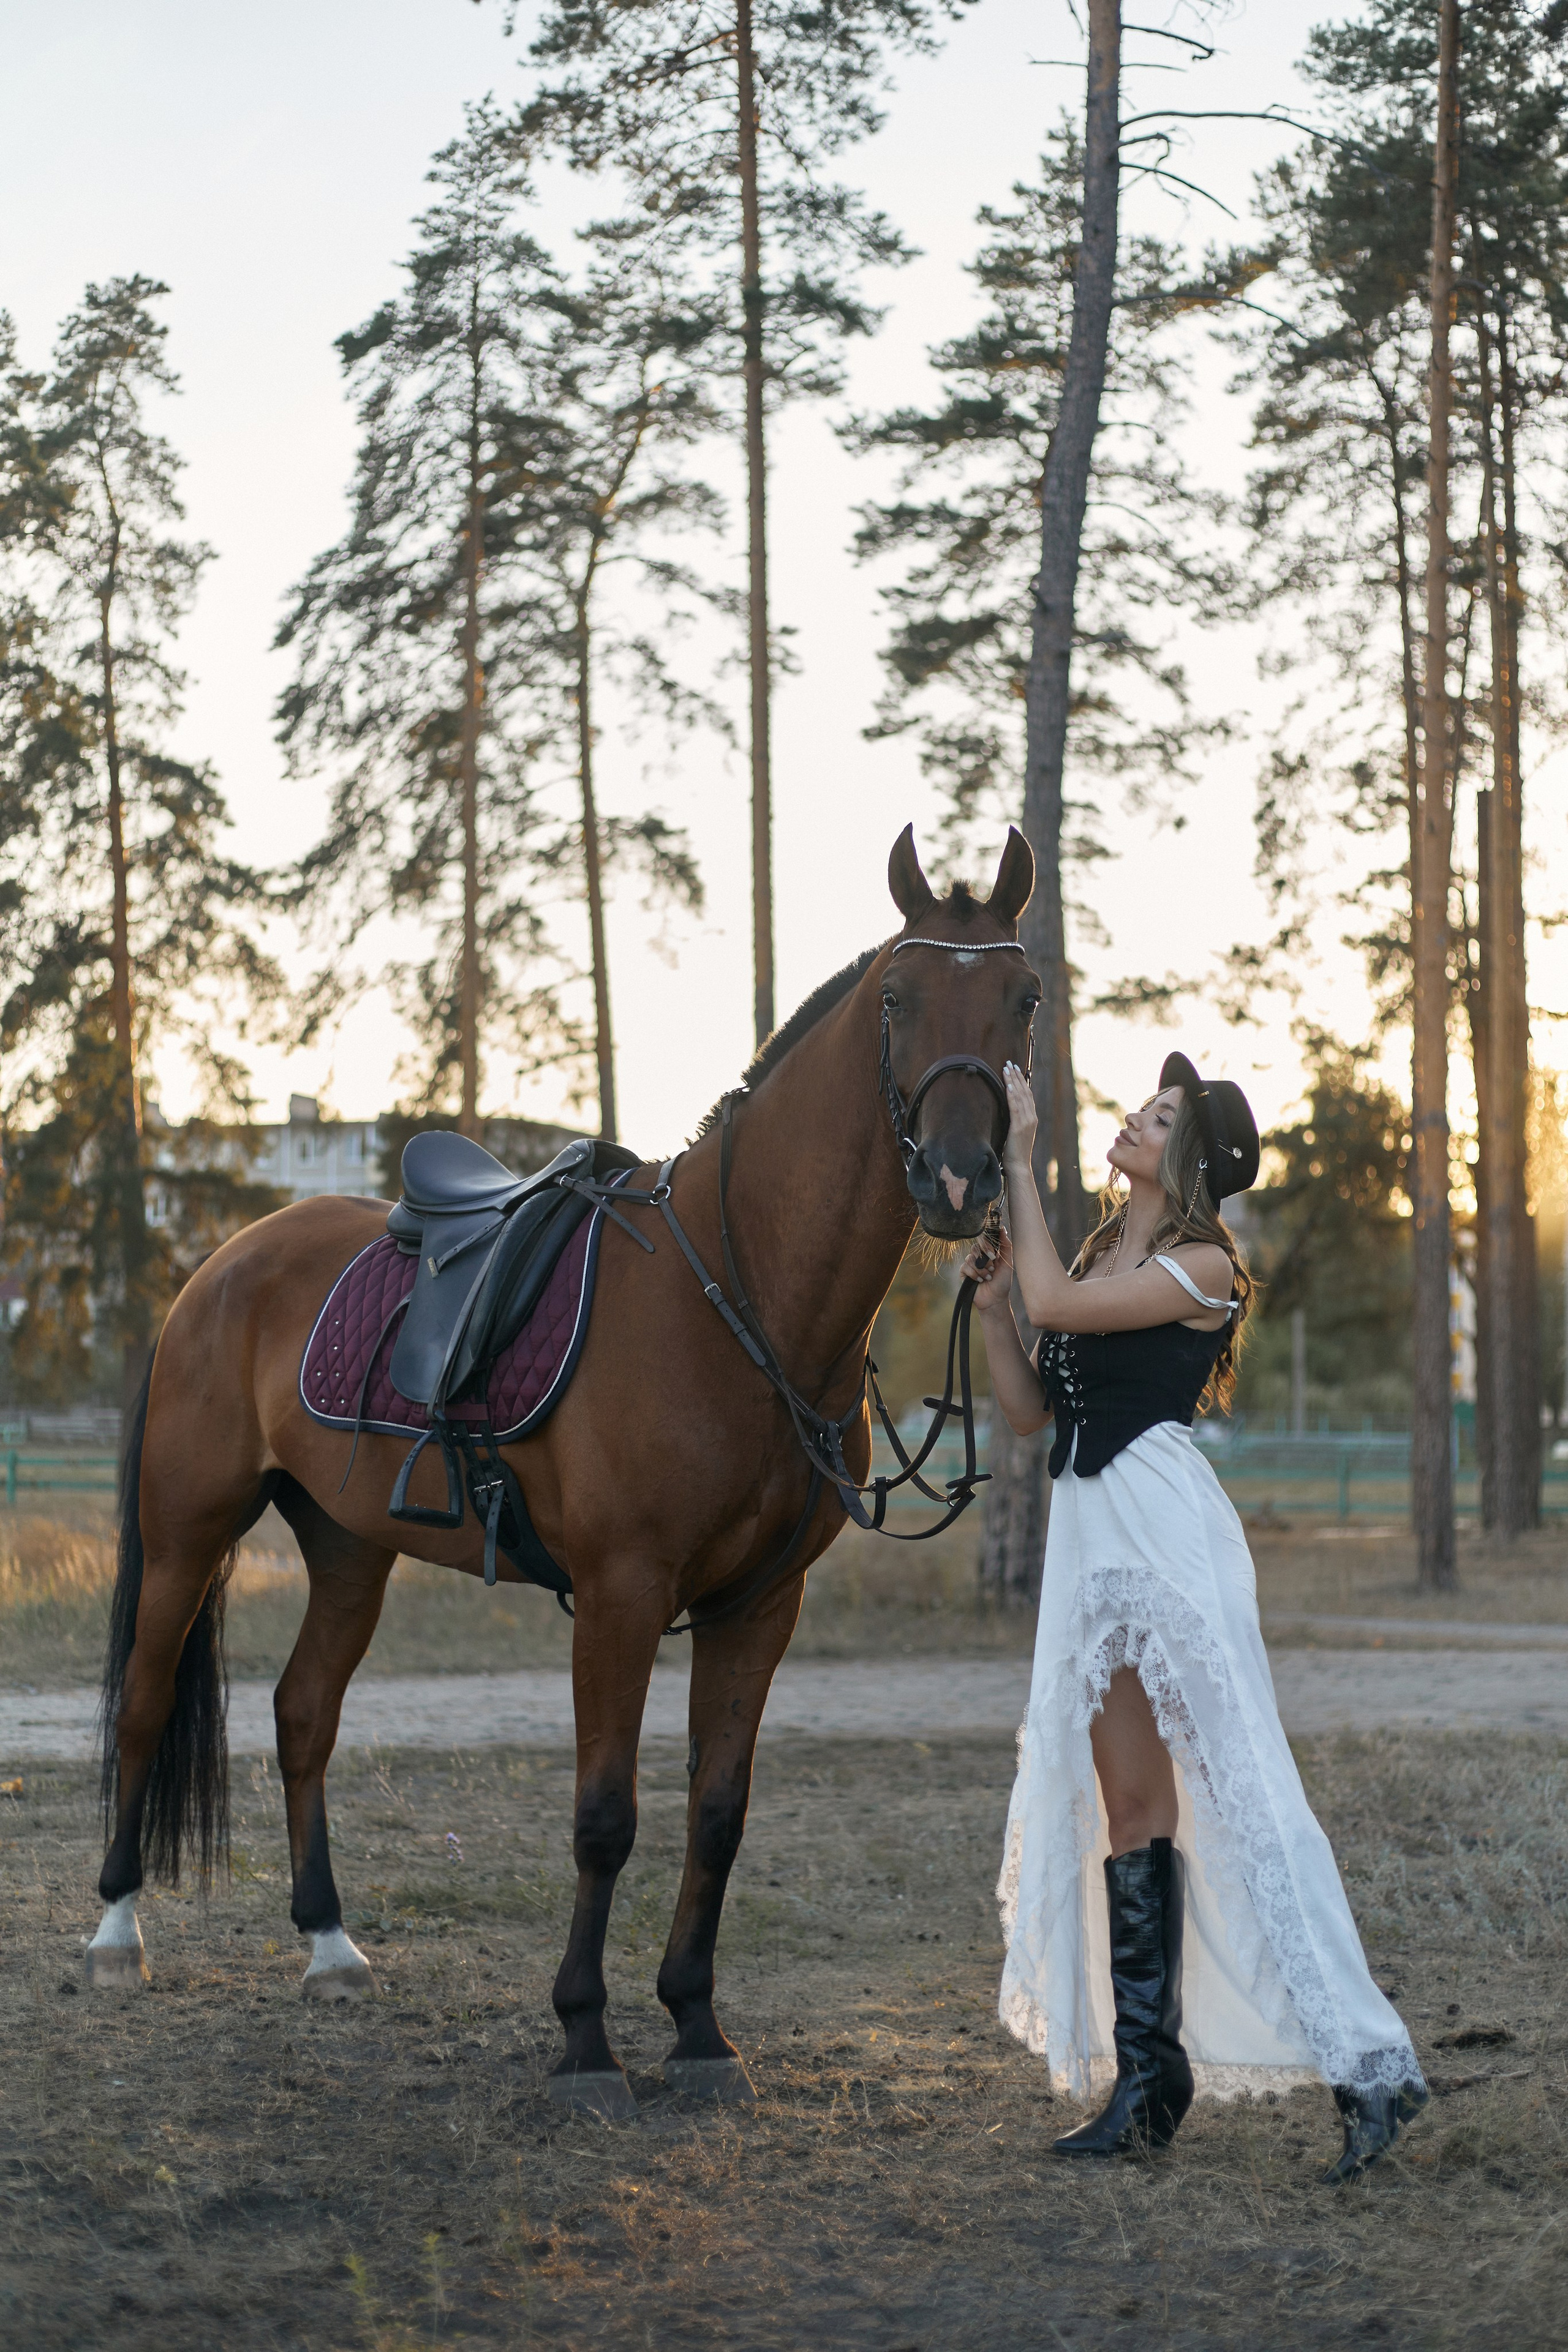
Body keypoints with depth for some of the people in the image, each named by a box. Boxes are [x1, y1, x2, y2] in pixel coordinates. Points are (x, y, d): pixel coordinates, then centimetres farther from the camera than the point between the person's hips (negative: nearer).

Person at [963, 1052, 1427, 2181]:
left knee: (1242, 1792, -12)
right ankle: (1147, 2078, 10)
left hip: (1164, 1520, -8)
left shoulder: (1200, 1265, -6)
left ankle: (1369, 2062, -11)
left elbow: (1056, 1303, -16)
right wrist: (990, 1303, 4)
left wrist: (1022, 1162, -8)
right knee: (1132, 1810, 8)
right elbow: (1030, 1408, 17)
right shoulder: (1101, 1254, 17)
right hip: (1092, 1530, 8)